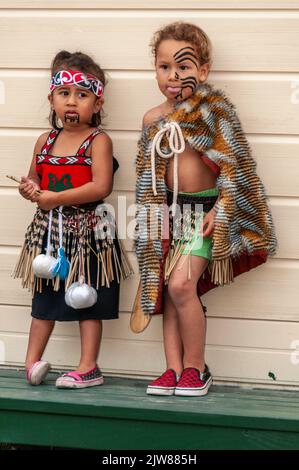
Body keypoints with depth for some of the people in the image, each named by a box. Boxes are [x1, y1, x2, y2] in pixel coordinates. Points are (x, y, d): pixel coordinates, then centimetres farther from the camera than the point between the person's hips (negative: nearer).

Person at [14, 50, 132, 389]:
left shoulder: (98, 141, -11)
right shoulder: (45, 141, 7)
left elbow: (101, 187, -22)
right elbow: (34, 180, 17)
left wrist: (54, 198, -22)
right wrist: (30, 189, -8)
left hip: (87, 230, -6)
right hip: (50, 231, 6)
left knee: (87, 300, 3)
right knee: (44, 297, 13)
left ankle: (88, 368, 9)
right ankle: (32, 361, 21)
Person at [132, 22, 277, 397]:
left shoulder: (214, 108, -10)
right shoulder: (153, 119, 5)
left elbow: (234, 165, -10)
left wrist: (220, 209, -15)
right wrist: (152, 219, 12)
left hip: (206, 209, -5)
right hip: (171, 211, 5)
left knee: (182, 284, -18)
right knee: (169, 289, 1)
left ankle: (196, 367, -3)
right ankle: (174, 369, 6)